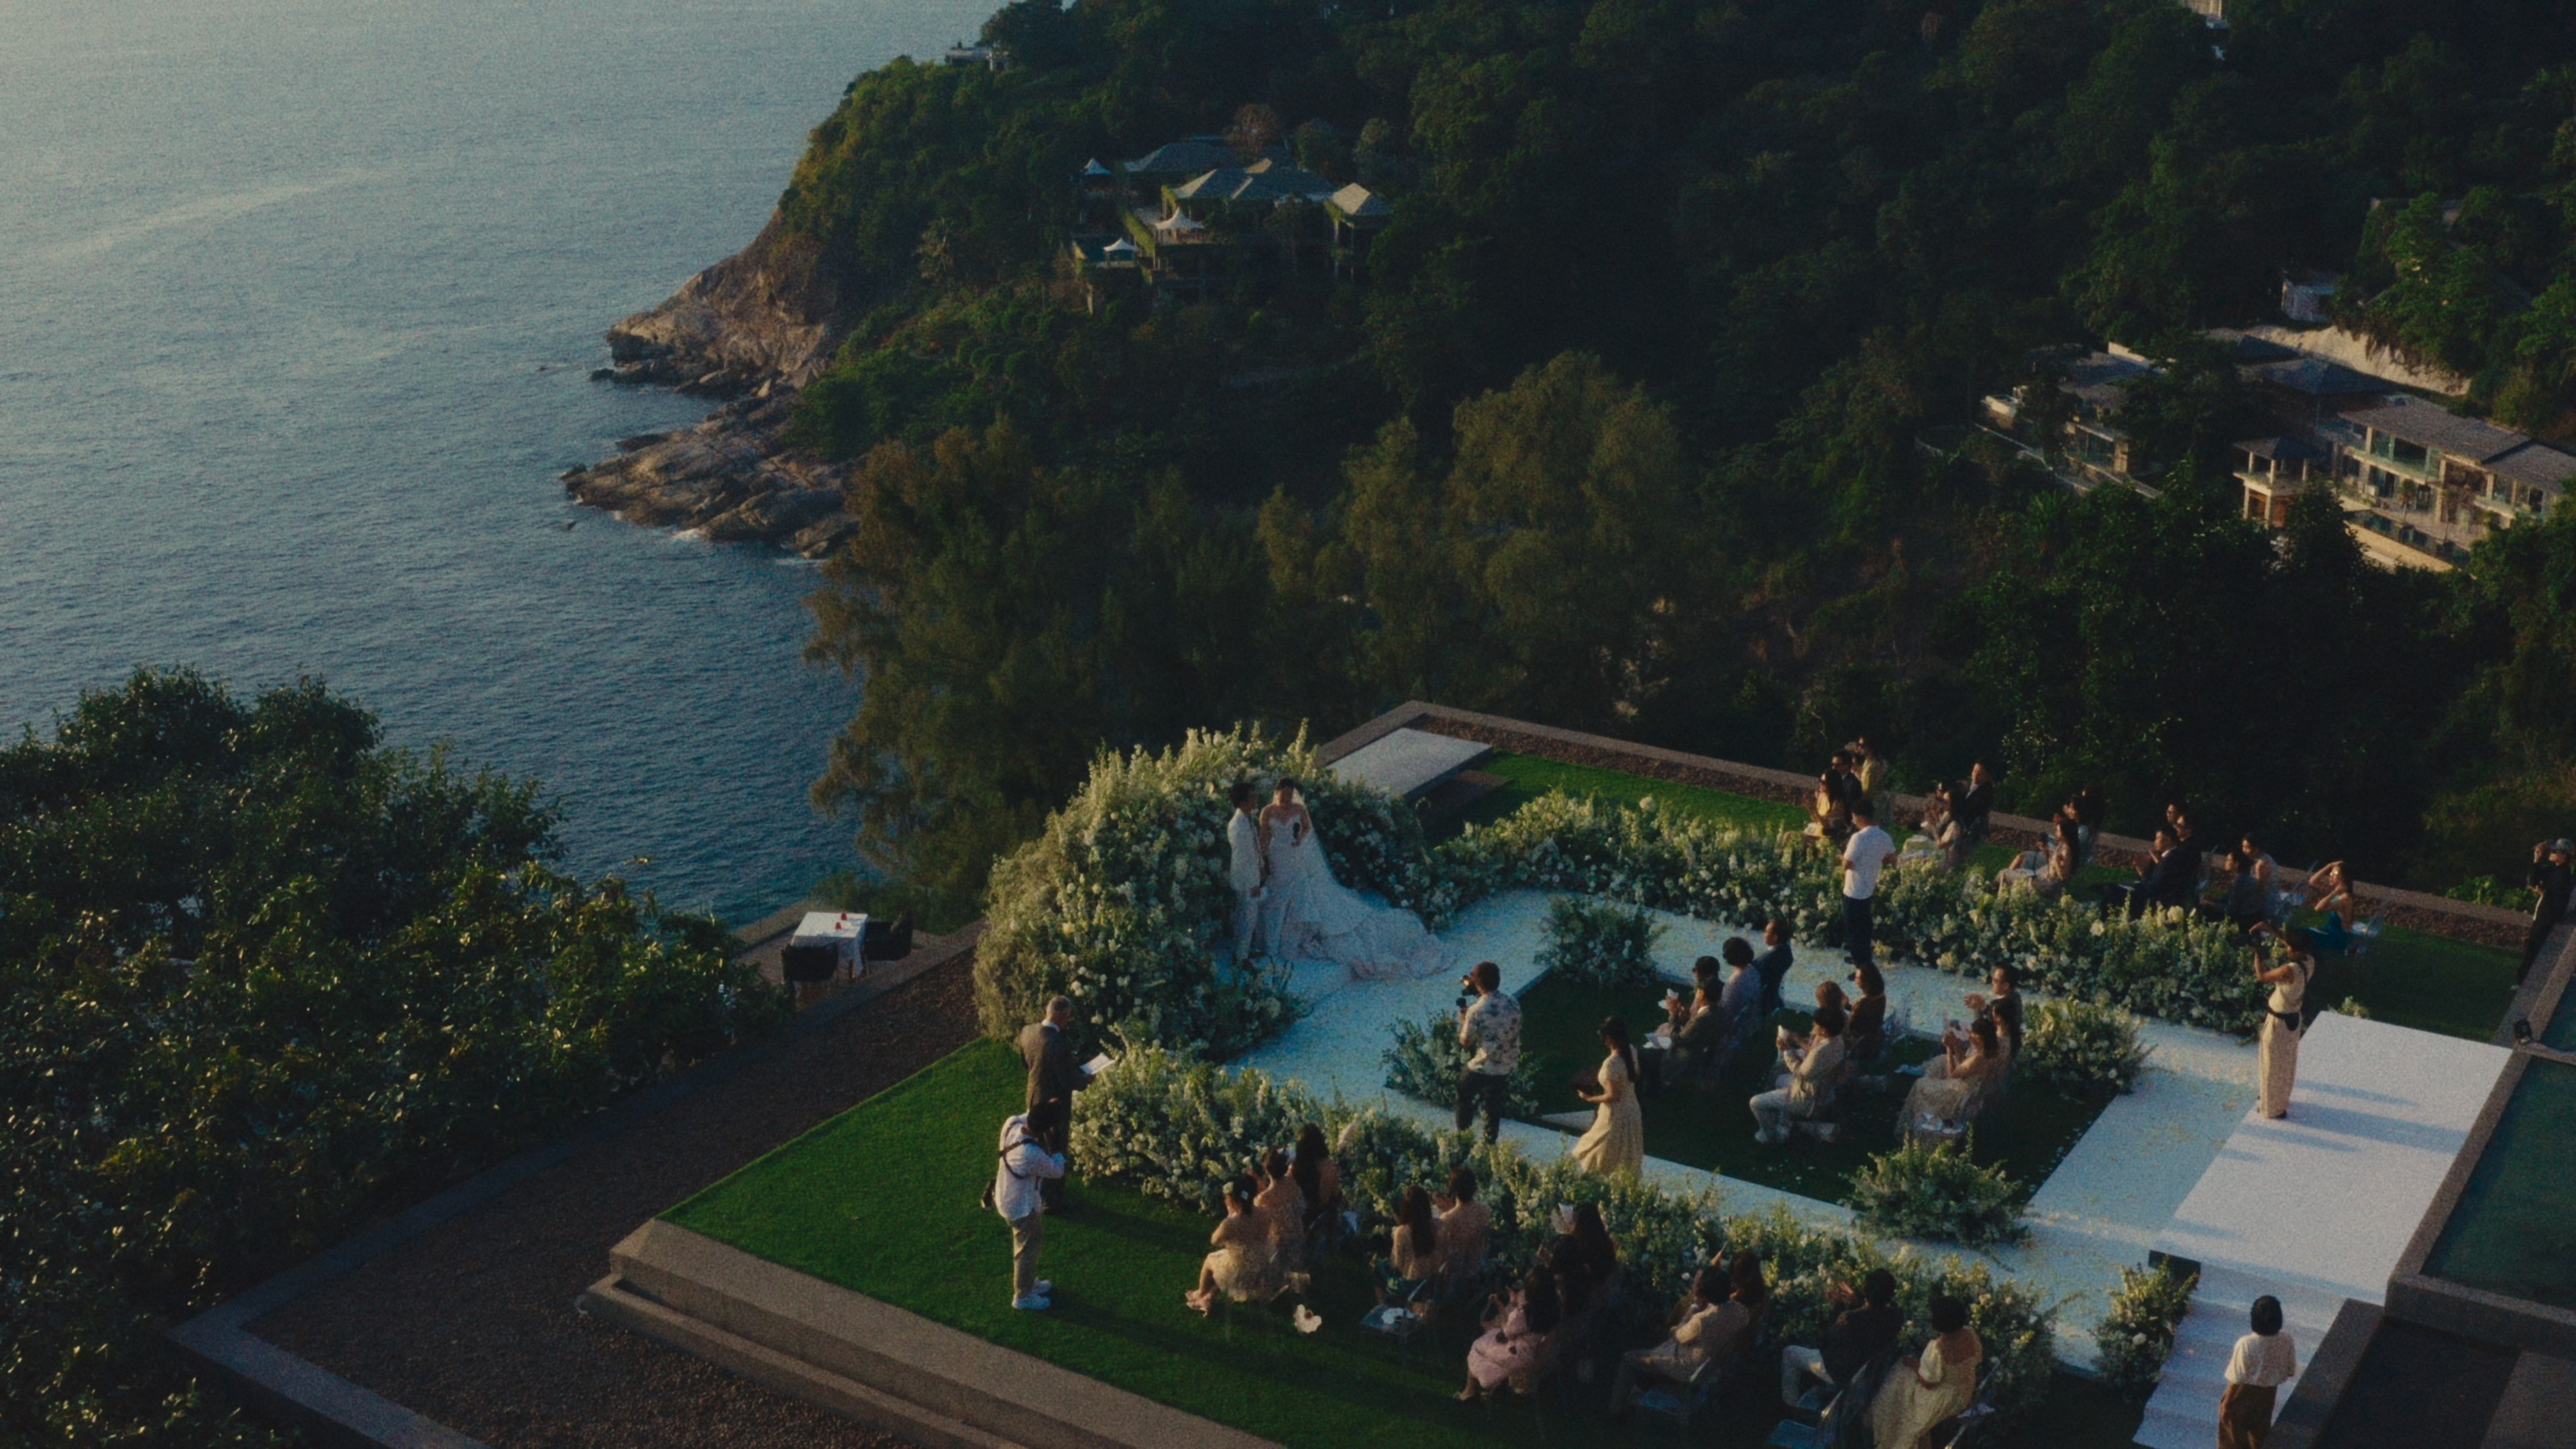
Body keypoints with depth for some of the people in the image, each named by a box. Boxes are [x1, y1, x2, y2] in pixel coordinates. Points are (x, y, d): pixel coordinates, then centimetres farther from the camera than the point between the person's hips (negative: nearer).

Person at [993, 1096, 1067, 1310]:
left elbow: (1025, 1117, 8)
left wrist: (1047, 1108, -2)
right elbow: (1057, 1171, -18)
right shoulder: (1032, 1155, -40)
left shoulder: (1012, 1124, -20)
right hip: (1022, 1206, -8)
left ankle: (1029, 1283, 50)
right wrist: (1057, 1153, 0)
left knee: (1032, 1240, 29)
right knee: (1027, 1249, 16)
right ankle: (1023, 1297, 37)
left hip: (1008, 1197, 8)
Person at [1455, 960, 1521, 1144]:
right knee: (1494, 1105, 23)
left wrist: (1463, 1020, 6)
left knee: (1464, 1096, 21)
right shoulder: (1513, 1003, -7)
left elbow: (1465, 1041, -13)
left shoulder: (1476, 1011, -24)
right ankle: (1490, 1143, 32)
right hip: (1507, 1066, 5)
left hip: (1482, 1067, -5)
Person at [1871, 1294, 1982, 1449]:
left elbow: (1928, 1383, -25)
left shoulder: (1937, 1348, -37)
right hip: (1966, 1390, 6)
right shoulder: (1970, 1334, -19)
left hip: (1943, 1399, -6)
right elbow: (1978, 1357, 2)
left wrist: (1915, 1365, -7)